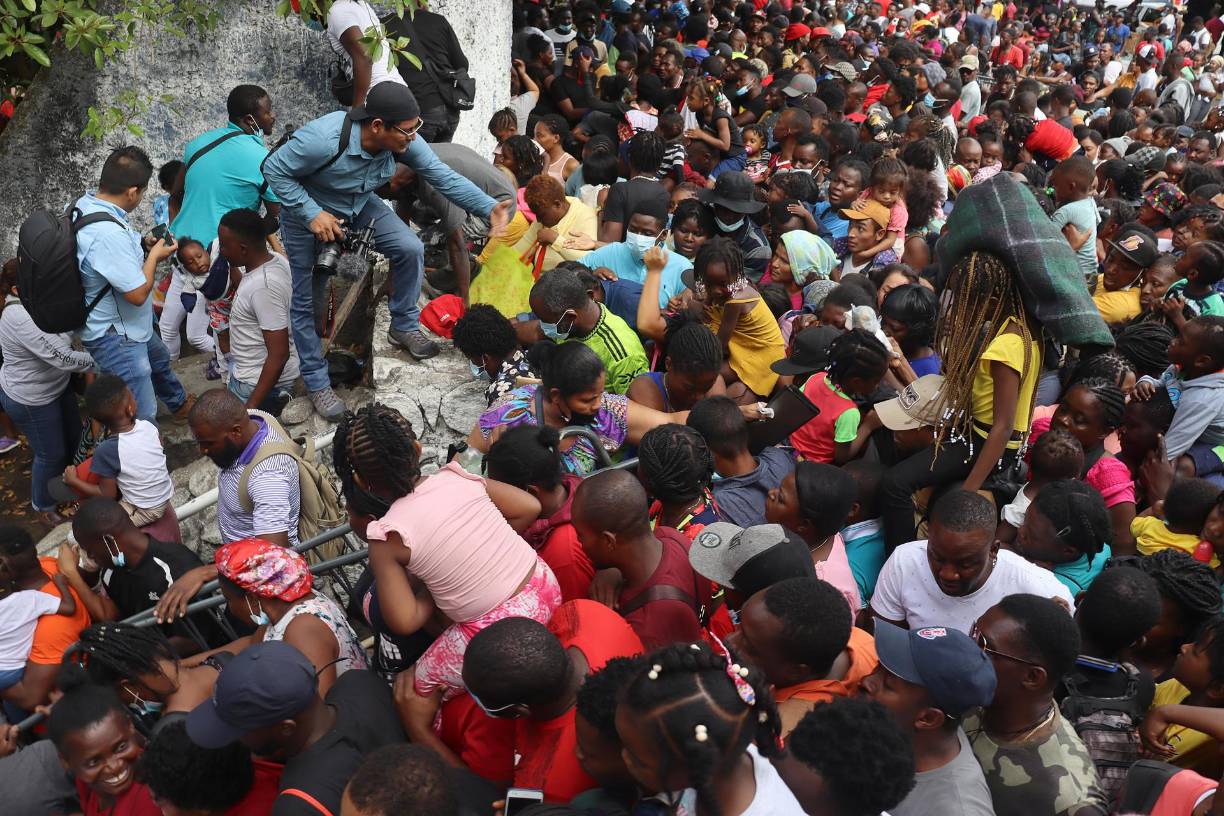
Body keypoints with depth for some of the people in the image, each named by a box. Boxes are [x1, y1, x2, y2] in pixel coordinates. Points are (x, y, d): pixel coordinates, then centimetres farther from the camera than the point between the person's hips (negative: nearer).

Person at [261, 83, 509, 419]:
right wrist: (312, 214, -33)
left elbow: (441, 175, -15)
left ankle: (404, 327, 9)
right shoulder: (323, 139, -39)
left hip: (361, 207, 5)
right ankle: (317, 384, 16)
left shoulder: (402, 139, -23)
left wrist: (489, 208, -23)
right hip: (309, 214, -4)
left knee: (411, 249, -14)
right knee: (305, 301, 0)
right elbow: (274, 169, -26)